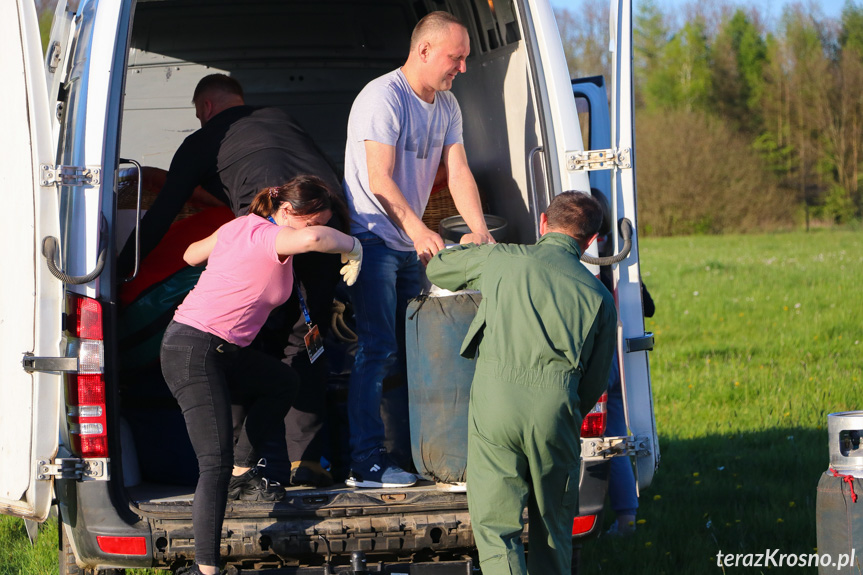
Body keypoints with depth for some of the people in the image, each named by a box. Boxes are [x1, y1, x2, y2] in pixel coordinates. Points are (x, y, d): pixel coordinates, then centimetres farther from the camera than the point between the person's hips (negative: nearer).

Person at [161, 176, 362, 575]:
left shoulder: (240, 226, 11)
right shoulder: (273, 239, -16)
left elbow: (192, 255, 27)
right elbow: (312, 238, -40)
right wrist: (352, 247, -22)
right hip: (193, 352, -10)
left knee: (284, 383, 29)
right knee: (216, 463, -19)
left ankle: (241, 475, 33)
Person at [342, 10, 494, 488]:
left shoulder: (446, 107, 10)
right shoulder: (383, 97, -16)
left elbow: (458, 172, 3)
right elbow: (379, 179, -23)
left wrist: (481, 232, -11)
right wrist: (419, 229, -35)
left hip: (408, 243, 9)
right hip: (370, 236, -8)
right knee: (377, 350, -12)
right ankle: (366, 464, -11)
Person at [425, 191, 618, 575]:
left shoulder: (500, 259, 11)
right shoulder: (598, 296, 13)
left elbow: (437, 269, 30)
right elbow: (595, 383, 17)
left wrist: (466, 247, 51)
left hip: (494, 398, -1)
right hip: (556, 404, 1)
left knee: (495, 526, 1)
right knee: (553, 528, 18)